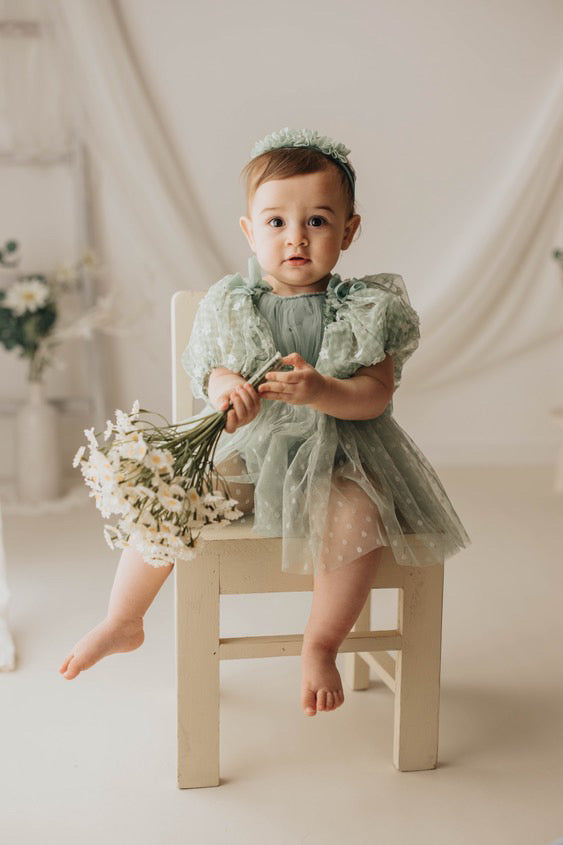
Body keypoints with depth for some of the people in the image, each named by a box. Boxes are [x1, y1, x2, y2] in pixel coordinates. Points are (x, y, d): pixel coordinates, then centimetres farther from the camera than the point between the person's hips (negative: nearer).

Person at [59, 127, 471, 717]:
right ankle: (122, 624, 12)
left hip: (331, 456, -2)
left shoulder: (365, 309, -5)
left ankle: (320, 645, -9)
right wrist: (225, 389, -27)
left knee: (359, 516, -31)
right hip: (243, 449, 2)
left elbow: (376, 395, -11)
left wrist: (320, 391, -31)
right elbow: (211, 375, -1)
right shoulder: (229, 306, 0)